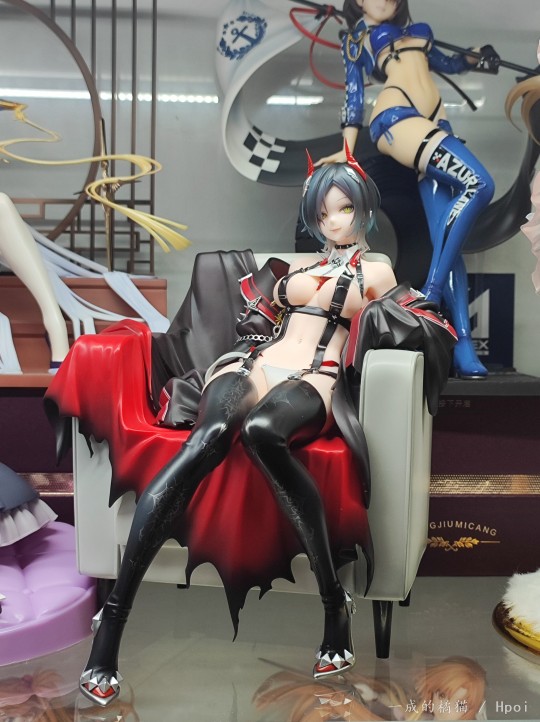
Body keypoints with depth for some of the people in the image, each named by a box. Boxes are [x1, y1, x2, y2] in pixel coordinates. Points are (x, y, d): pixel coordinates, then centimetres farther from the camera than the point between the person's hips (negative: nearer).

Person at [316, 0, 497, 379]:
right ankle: (430, 295, -26)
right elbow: (354, 91, 15)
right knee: (479, 184, -27)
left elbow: (443, 62, 46)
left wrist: (476, 59, 30)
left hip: (435, 121, 5)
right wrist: (348, 148, 7)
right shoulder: (357, 37, 22)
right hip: (396, 117, -5)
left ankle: (464, 346, -15)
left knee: (448, 241, -9)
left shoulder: (417, 31, 33)